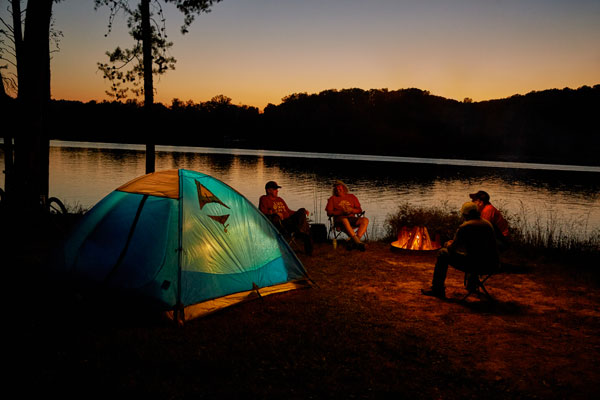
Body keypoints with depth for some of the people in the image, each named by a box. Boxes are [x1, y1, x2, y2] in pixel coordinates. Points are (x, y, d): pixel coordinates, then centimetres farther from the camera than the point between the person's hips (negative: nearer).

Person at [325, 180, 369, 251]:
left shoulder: (351, 197, 22)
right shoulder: (332, 199, 16)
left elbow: (359, 210, 17)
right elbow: (329, 213, 4)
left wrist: (351, 210, -5)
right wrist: (341, 212, -10)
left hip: (352, 219, 3)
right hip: (339, 219, -3)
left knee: (365, 220, -27)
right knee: (344, 220, -40)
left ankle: (354, 242, -39)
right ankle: (357, 241, -45)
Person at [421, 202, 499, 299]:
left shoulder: (464, 227, -11)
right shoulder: (488, 224, 9)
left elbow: (451, 249, -5)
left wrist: (449, 244, 19)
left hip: (475, 265, -7)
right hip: (491, 265, 7)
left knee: (443, 253, 10)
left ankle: (437, 289, 16)